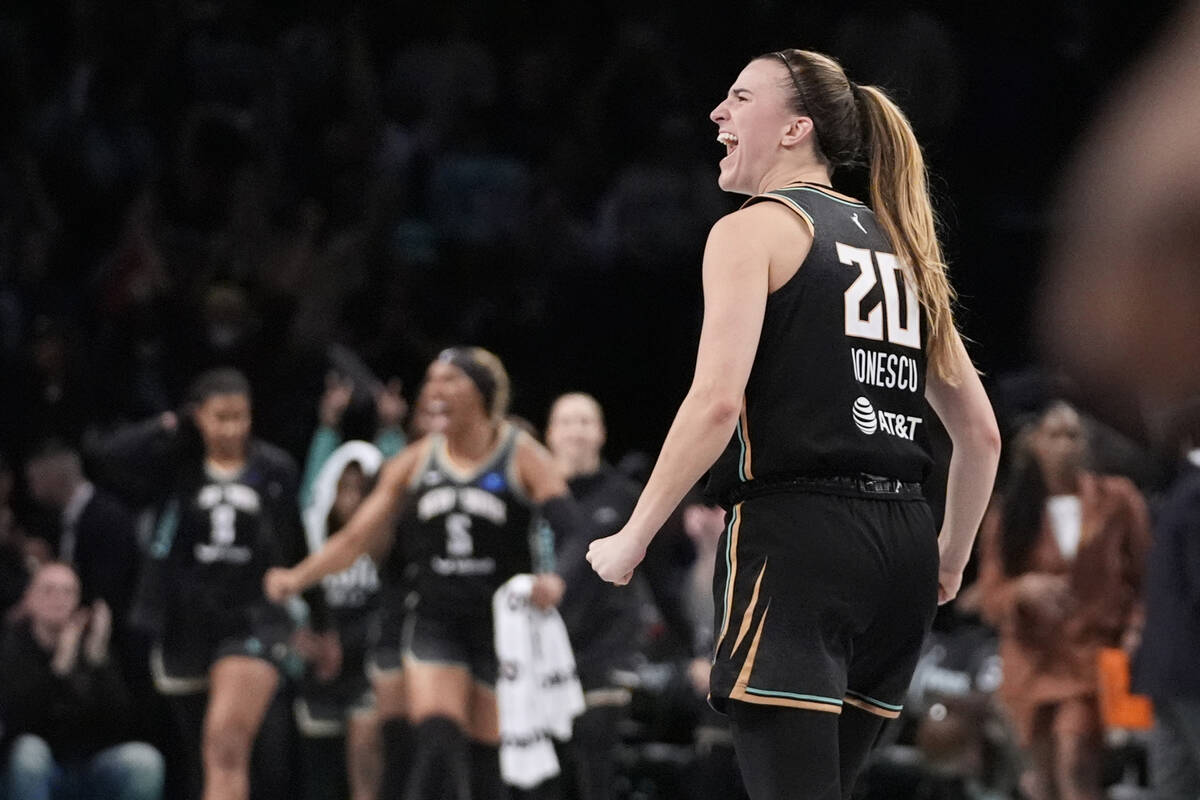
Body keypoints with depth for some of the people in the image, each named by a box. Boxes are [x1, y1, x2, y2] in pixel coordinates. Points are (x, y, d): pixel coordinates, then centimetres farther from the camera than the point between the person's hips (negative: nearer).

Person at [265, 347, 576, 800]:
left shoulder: (523, 458, -3)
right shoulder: (415, 463, 7)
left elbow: (567, 527, -17)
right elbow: (358, 536, 8)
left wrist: (554, 576, -38)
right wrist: (299, 578, -6)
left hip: (503, 624, -2)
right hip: (434, 621, 2)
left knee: (488, 758, 3)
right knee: (435, 742, -17)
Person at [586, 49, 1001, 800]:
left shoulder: (754, 230, -1)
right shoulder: (899, 248, 20)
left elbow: (717, 401, -14)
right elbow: (981, 433, 19)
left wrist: (631, 540, -7)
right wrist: (950, 561, 30)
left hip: (798, 539, -7)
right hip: (900, 542, 7)